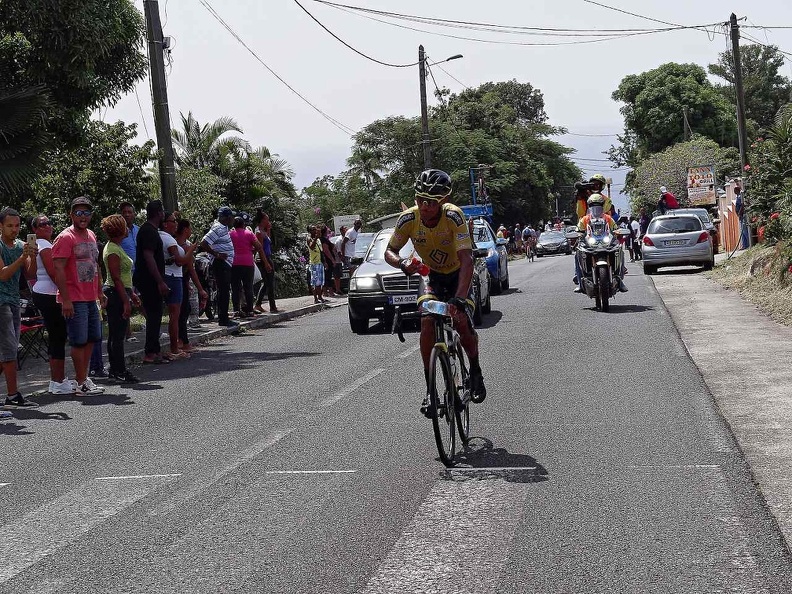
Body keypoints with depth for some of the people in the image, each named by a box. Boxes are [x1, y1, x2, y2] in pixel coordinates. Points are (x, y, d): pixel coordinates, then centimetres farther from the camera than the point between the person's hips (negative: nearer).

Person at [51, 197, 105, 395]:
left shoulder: (91, 236, 15)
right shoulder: (66, 237, -11)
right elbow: (58, 269, -17)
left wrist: (100, 291, 22)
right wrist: (65, 300, -21)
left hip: (90, 298, 9)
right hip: (74, 300, -9)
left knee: (92, 338, 13)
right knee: (79, 341, -5)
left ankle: (82, 377, 22)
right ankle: (82, 382, 2)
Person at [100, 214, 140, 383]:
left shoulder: (116, 247, 15)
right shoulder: (113, 250, -17)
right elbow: (116, 278, -21)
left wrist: (130, 294, 24)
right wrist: (125, 301, -22)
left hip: (120, 292, 11)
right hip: (116, 293, -11)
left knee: (115, 334, 13)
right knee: (118, 335, -7)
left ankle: (115, 369, 19)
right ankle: (119, 371, -5)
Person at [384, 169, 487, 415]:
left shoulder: (453, 216, -32)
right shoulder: (409, 219, -22)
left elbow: (466, 260, -38)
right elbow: (389, 252, -10)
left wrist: (459, 299, -49)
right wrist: (402, 263, -35)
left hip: (459, 275, -2)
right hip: (433, 276, 2)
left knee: (462, 322, -23)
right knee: (427, 322, -21)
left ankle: (475, 372, 6)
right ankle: (430, 389, -12)